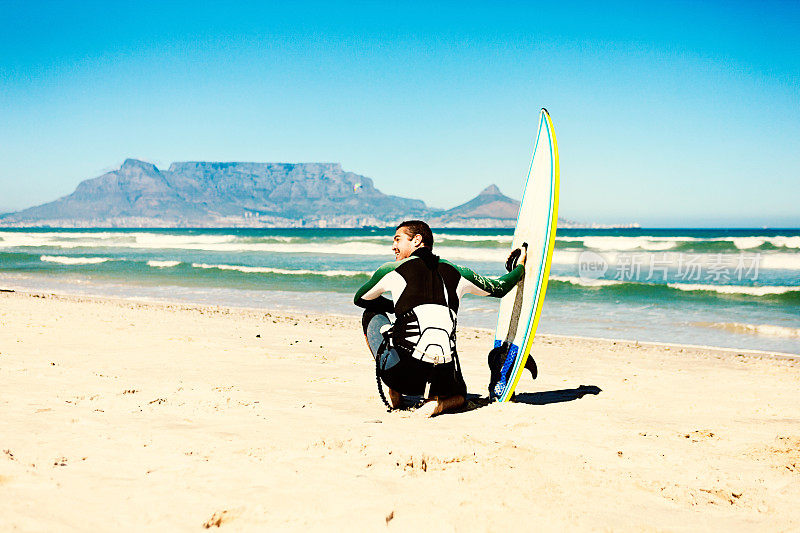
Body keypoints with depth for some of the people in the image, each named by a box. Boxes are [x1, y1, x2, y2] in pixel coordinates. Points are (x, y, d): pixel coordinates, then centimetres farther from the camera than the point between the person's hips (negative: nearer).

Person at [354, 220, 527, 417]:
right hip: (444, 376, 3)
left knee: (372, 314, 26)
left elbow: (359, 299, 28)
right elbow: (499, 288, 32)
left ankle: (394, 394, 19)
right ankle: (440, 403, 0)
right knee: (459, 394, 40)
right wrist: (520, 268, 53)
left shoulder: (393, 270, 9)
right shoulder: (456, 272, 16)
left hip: (401, 373, -3)